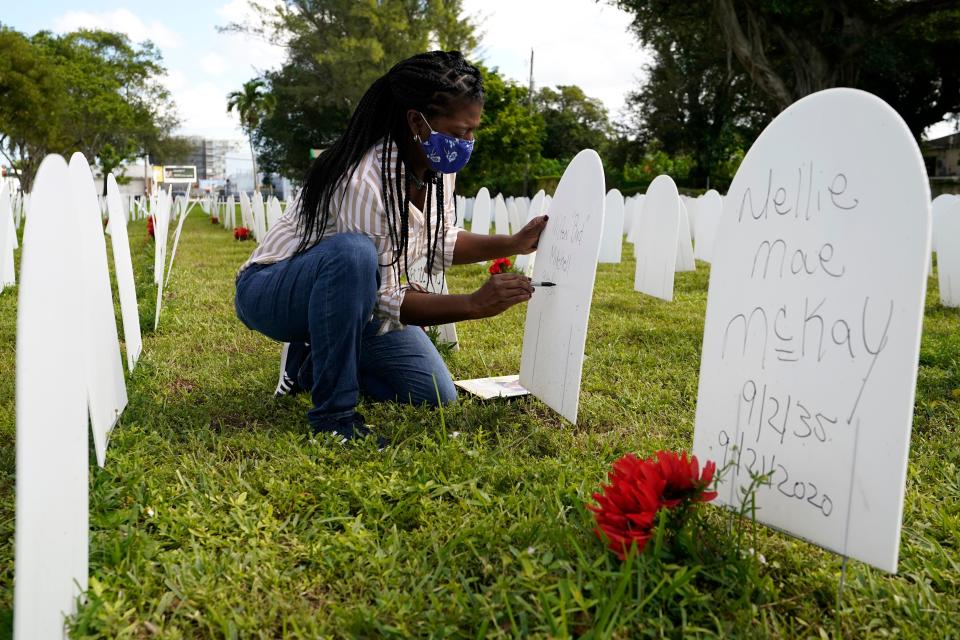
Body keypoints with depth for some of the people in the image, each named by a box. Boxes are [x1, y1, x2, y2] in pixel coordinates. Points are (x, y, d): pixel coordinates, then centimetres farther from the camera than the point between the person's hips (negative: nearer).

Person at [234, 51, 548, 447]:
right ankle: (333, 413, -26)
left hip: (349, 298, 8)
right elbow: (383, 303, -30)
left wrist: (513, 244, -6)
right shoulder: (365, 181, -34)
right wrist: (474, 305, -35)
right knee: (354, 251, -41)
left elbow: (440, 244, 6)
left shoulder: (438, 166, -9)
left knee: (435, 396, -1)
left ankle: (311, 362, 16)